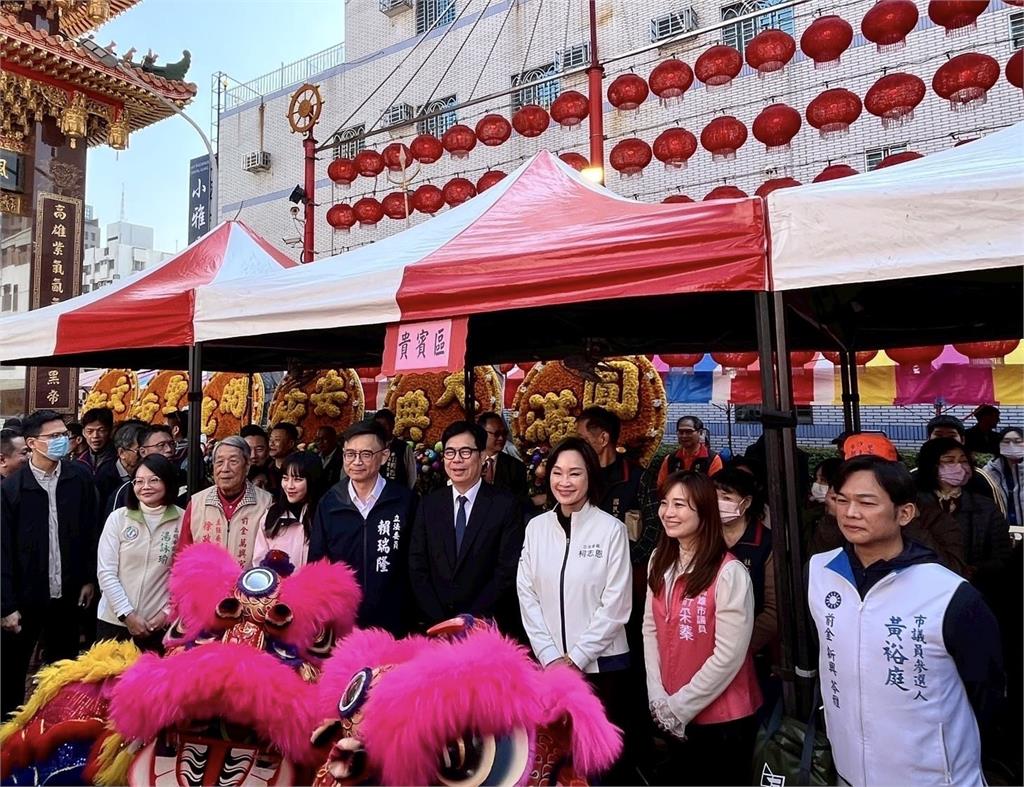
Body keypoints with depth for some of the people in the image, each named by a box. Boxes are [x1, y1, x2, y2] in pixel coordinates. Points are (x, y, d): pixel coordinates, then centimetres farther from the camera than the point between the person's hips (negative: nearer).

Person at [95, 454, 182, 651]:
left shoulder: (182, 521, -5)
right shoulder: (118, 518, -2)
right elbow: (105, 572, -4)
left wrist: (167, 613, -7)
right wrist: (127, 614, -8)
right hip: (114, 620, 1)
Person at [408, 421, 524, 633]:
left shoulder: (507, 505, -9)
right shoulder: (429, 505, 2)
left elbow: (507, 571, -11)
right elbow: (417, 568, 0)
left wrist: (472, 620, -15)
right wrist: (441, 621, -9)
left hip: (487, 626, -2)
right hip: (435, 626, 3)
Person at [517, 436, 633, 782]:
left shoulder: (611, 529, -10)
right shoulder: (536, 527, 0)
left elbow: (616, 605, -10)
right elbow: (527, 596, 1)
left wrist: (577, 657, -10)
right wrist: (550, 656, -6)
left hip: (601, 662, -3)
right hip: (548, 663, 3)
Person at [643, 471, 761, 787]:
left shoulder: (729, 573, -20)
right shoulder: (660, 561, 0)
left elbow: (729, 655, -19)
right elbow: (650, 629, 3)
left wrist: (679, 706, -12)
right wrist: (658, 698, -5)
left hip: (722, 718, -5)